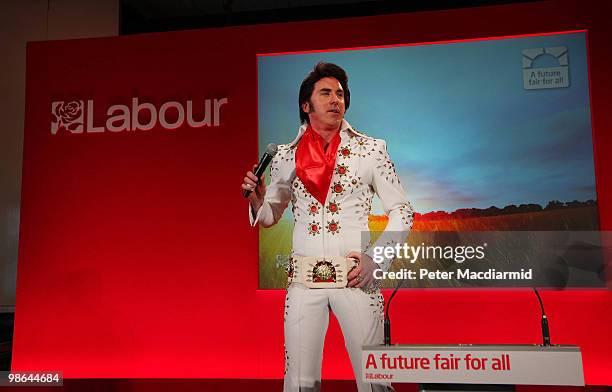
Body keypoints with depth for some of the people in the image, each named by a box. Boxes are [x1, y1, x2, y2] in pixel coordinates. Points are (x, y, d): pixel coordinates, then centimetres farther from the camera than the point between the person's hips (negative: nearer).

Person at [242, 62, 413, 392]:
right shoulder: (285, 156, 5)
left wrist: (374, 259, -8)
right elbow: (270, 216, 14)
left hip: (356, 277, -1)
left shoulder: (371, 149, 0)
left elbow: (401, 211, 3)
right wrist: (257, 201, -8)